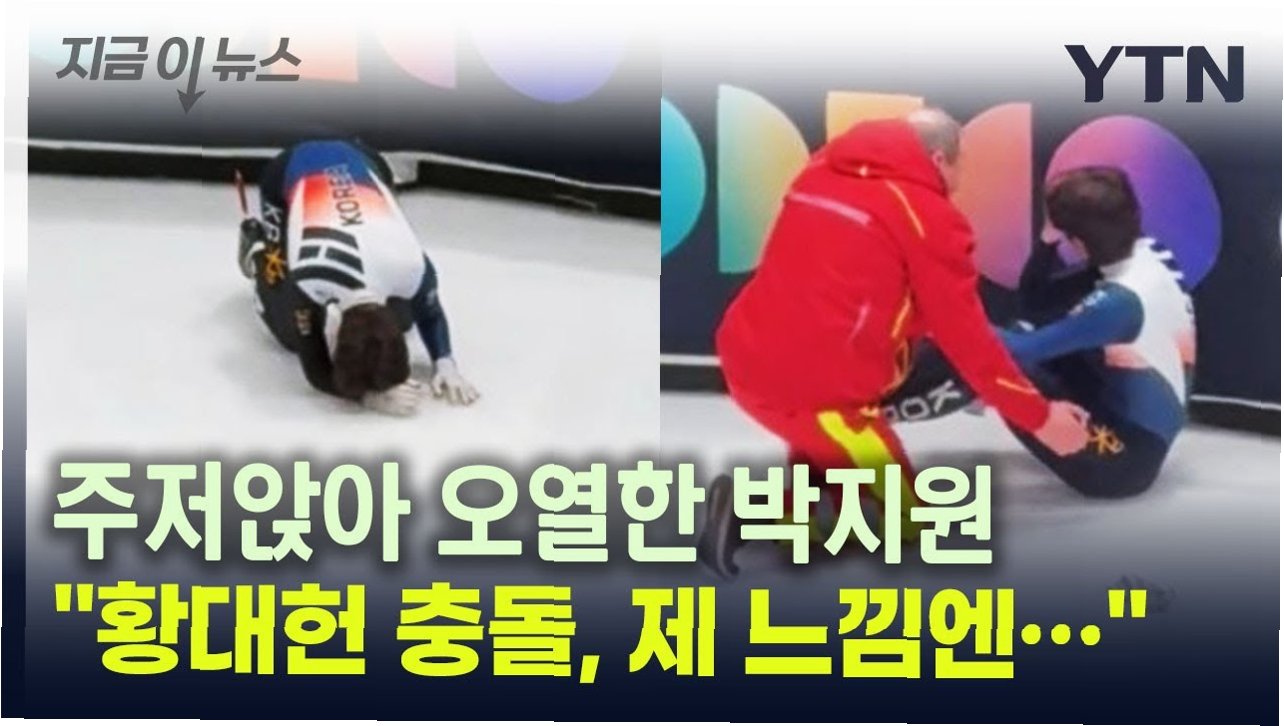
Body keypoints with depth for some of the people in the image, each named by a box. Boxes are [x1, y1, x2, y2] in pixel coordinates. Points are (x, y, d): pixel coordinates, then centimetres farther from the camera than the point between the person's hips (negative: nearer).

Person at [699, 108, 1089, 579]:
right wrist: (1039, 417, 10)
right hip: (814, 391, -7)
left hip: (743, 364, 8)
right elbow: (966, 338, 0)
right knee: (903, 522, 8)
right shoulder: (927, 216, -4)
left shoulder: (821, 170, 14)